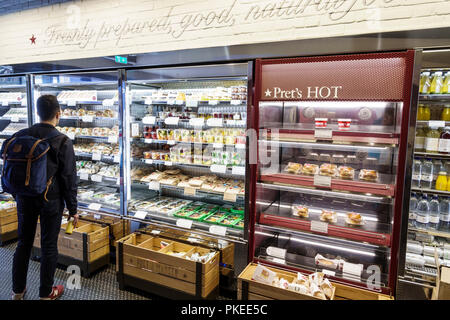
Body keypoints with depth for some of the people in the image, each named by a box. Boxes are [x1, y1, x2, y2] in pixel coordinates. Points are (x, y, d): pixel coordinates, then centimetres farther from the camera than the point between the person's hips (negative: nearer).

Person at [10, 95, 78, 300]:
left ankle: (18, 291, 33)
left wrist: (17, 196, 20)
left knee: (24, 243, 18)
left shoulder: (19, 136, -2)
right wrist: (73, 209, -3)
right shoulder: (62, 142, -15)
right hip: (51, 201, -4)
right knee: (49, 246, 9)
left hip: (25, 199, 4)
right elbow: (69, 179, -12)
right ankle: (46, 293, 24)